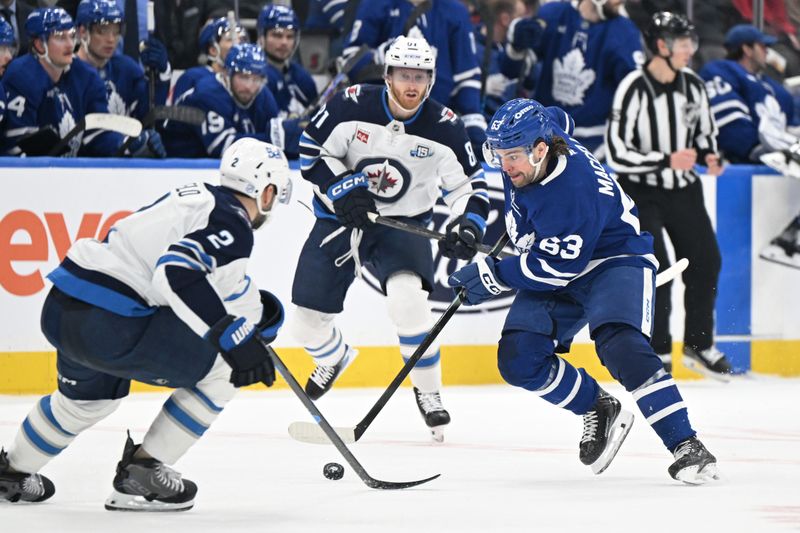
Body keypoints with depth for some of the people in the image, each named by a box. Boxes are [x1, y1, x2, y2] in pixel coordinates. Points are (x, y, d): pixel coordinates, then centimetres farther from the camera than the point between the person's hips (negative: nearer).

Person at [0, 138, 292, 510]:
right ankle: (143, 469, 4)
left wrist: (260, 312, 26)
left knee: (91, 395, 36)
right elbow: (177, 273, -26)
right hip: (108, 325, -10)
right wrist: (234, 340, -26)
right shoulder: (232, 224, -10)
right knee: (220, 371, 1)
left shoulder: (197, 197, 17)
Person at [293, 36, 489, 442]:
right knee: (307, 324, 2)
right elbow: (311, 150, -6)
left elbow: (470, 184, -3)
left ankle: (427, 390, -11)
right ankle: (335, 358, 41)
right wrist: (341, 187, -21)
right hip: (340, 219, 1)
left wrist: (467, 225, -22)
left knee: (407, 298, -31)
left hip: (402, 224, -1)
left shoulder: (443, 128, -11)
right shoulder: (352, 106, -15)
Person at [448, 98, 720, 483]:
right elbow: (486, 172, 18)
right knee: (517, 358, -9)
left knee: (619, 344, -32)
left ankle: (685, 446, -30)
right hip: (554, 270, 8)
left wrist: (494, 275, -23)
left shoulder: (575, 187, -33)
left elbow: (557, 267, -28)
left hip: (615, 262, -8)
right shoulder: (520, 155, -9)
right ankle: (598, 410, 12)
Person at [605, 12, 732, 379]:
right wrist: (667, 161, -27)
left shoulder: (693, 86, 0)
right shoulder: (634, 89, -20)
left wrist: (709, 156, -5)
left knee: (706, 262, 7)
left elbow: (705, 132, 16)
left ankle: (698, 345, 23)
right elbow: (617, 154, -21)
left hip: (683, 190, 6)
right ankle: (657, 353, -1)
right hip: (641, 193, -6)